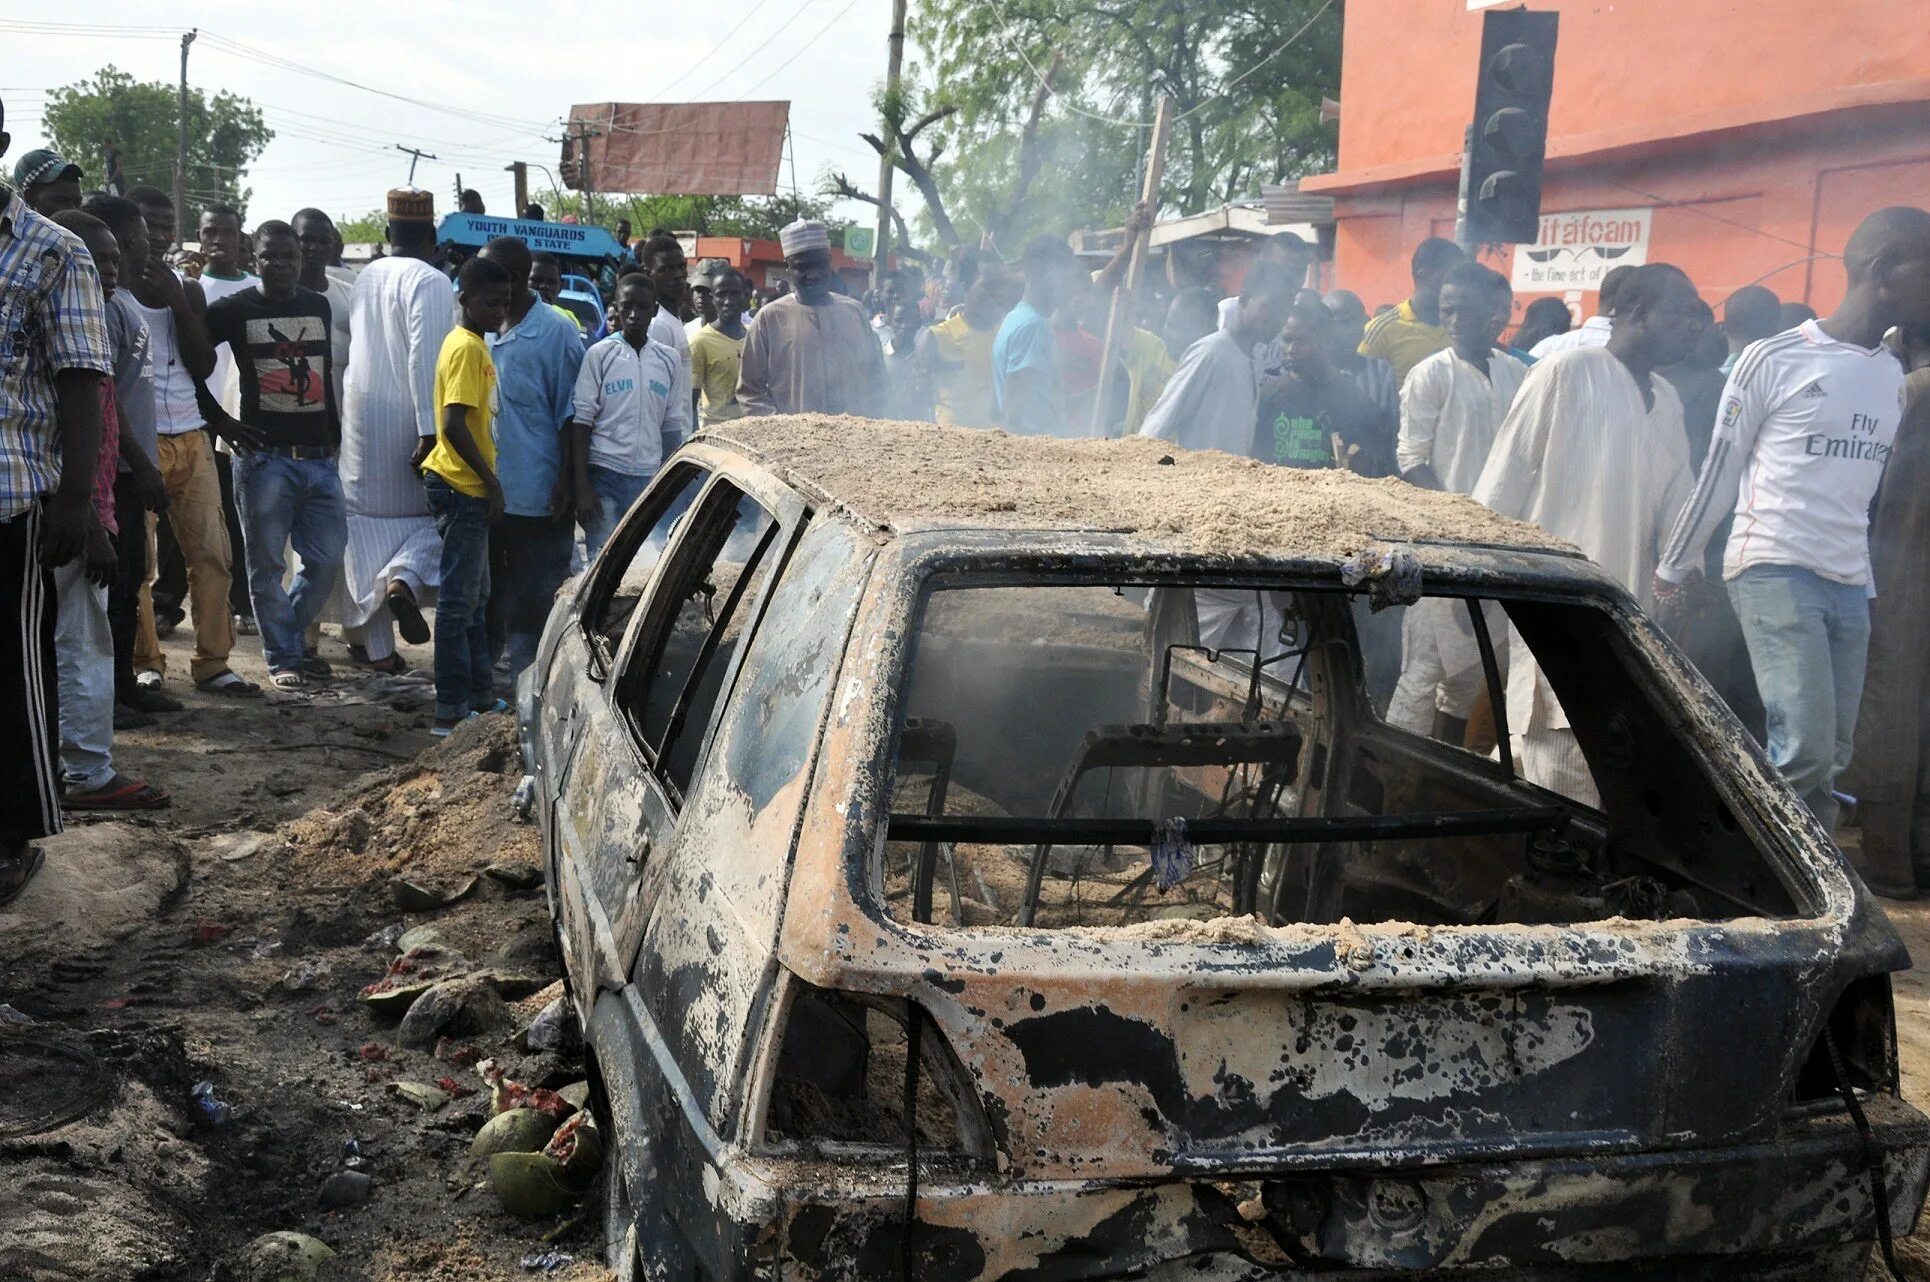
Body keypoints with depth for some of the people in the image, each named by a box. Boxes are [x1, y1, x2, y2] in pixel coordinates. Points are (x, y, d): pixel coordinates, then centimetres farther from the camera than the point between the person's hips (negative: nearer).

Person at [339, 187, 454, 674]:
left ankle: (377, 646, 10)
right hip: (407, 420, -6)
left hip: (360, 416, 6)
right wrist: (430, 431, -22)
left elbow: (355, 345, 15)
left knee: (370, 520, 9)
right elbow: (426, 359, -20)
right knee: (432, 515, 10)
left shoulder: (365, 277, 10)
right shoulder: (429, 282, -11)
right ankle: (403, 579, -21)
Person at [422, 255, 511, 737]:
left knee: (474, 597, 16)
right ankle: (451, 713, -4)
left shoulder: (473, 344, 15)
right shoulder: (467, 347, -15)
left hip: (468, 487, 11)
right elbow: (454, 424, -23)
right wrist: (491, 480, -19)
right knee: (459, 601, -7)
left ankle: (480, 697, 25)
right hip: (462, 486, -11)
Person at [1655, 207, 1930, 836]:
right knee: (1806, 751, -16)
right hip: (1775, 571, -6)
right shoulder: (1776, 358, -2)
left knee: (1831, 760, 3)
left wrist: (1869, 589, 19)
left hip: (1848, 586, 6)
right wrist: (1675, 566, 3)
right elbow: (1719, 473, 1)